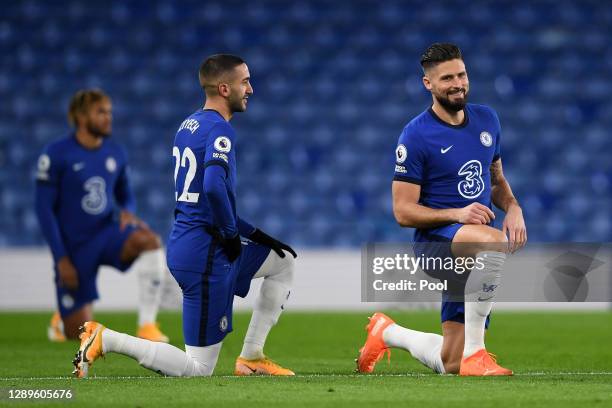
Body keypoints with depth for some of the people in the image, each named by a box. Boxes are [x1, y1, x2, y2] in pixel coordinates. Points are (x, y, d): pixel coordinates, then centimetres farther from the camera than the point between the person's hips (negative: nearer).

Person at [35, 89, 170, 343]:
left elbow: (125, 196, 16)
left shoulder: (115, 153, 3)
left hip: (107, 233, 3)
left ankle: (147, 325, -27)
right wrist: (61, 259, -13)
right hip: (74, 246, -3)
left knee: (150, 241, -32)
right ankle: (61, 320, 39)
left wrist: (127, 212, -10)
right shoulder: (57, 155, -11)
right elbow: (44, 209, -10)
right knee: (79, 334, -1)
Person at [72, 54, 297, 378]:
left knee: (283, 261, 26)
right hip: (205, 254, -10)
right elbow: (214, 187, -31)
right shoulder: (220, 129, -14)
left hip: (181, 247, 10)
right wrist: (232, 233, -14)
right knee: (199, 368, -3)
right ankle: (105, 339, -7)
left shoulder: (187, 126, 14)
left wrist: (252, 233, 18)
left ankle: (251, 357, 23)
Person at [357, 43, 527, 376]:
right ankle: (474, 354, -35)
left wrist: (513, 208, 0)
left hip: (474, 255, 6)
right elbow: (403, 211, -11)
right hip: (435, 241, -6)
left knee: (450, 364, 4)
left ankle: (386, 333, 35)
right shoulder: (416, 135, -10)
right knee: (493, 241, -41)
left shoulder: (486, 120, 8)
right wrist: (456, 214, -25)